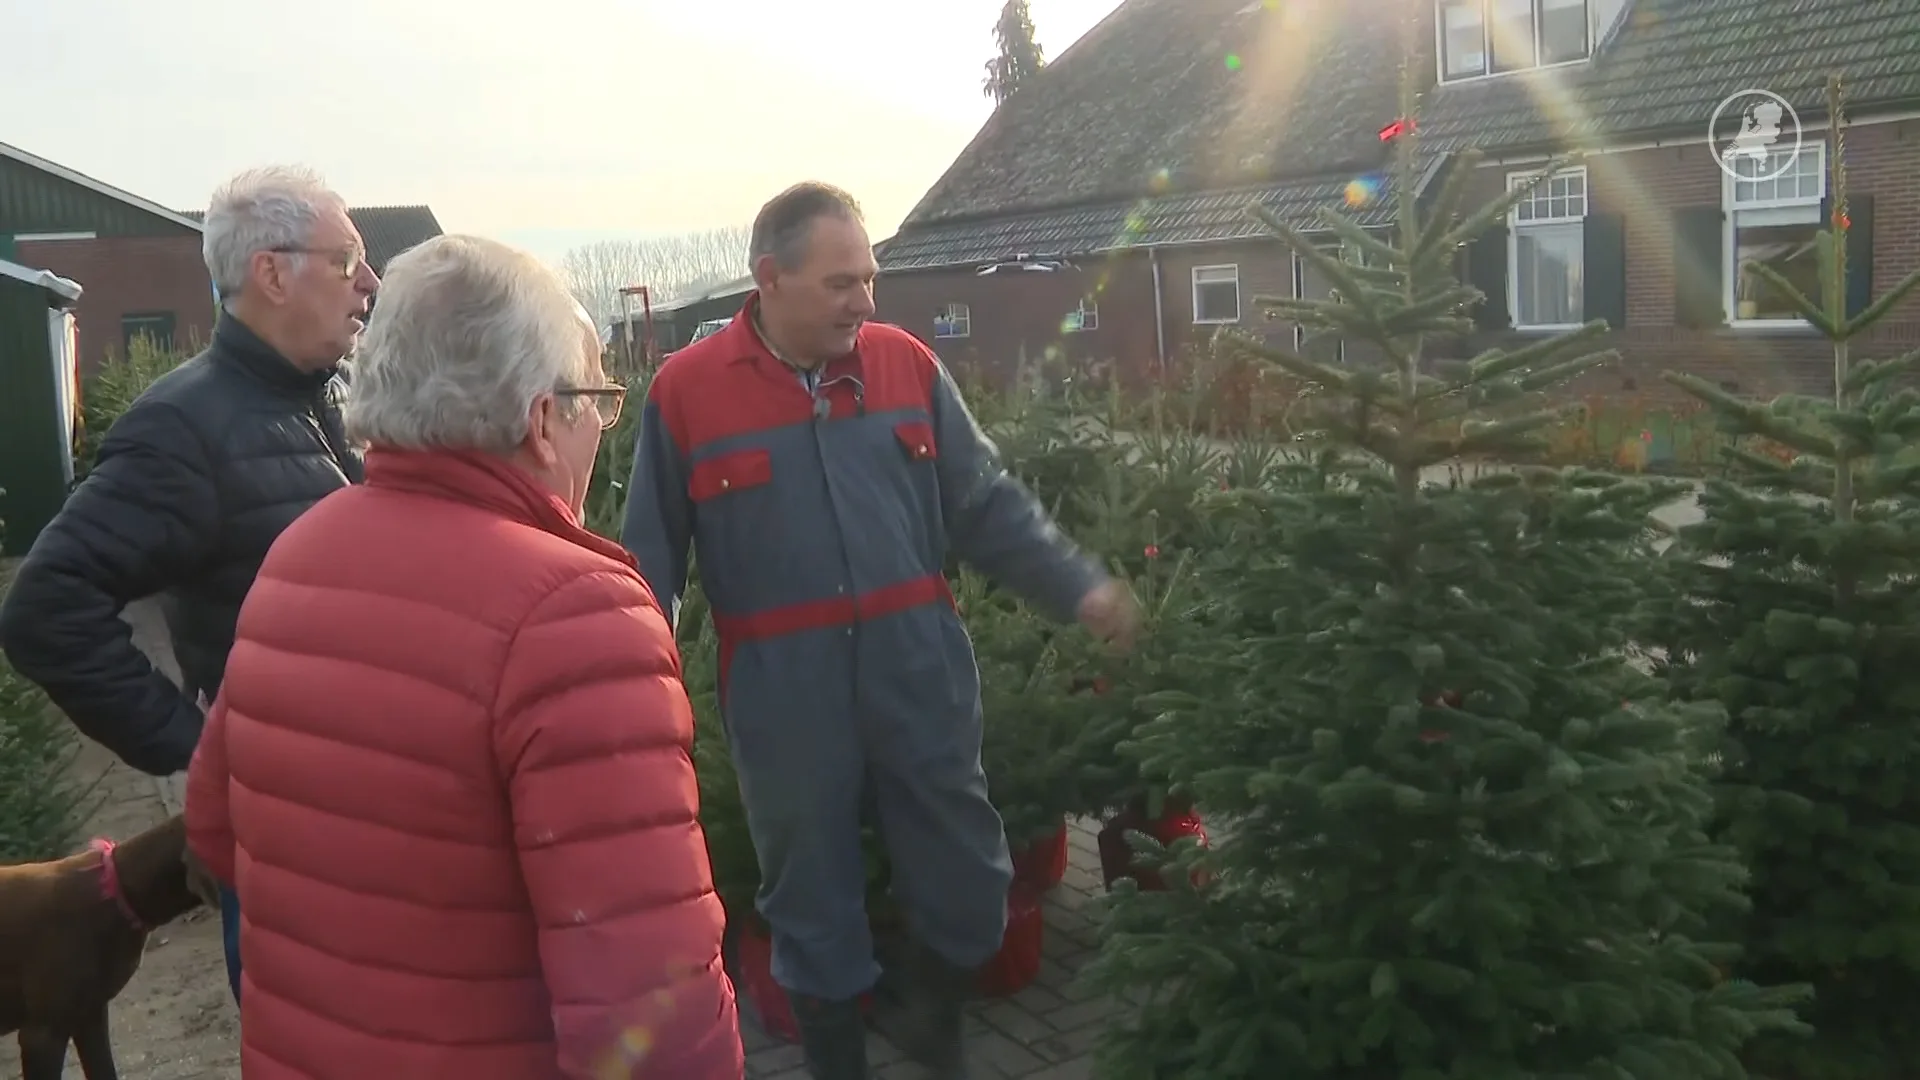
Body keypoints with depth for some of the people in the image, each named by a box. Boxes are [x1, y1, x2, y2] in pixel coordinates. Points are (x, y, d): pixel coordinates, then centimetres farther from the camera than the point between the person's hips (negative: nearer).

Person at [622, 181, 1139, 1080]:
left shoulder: (907, 365, 3)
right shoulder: (685, 390, -4)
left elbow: (988, 506, 7)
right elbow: (649, 562, 1)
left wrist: (1078, 587, -4)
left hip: (918, 666, 2)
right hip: (782, 690, -2)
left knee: (971, 885, 10)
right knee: (812, 903, 14)